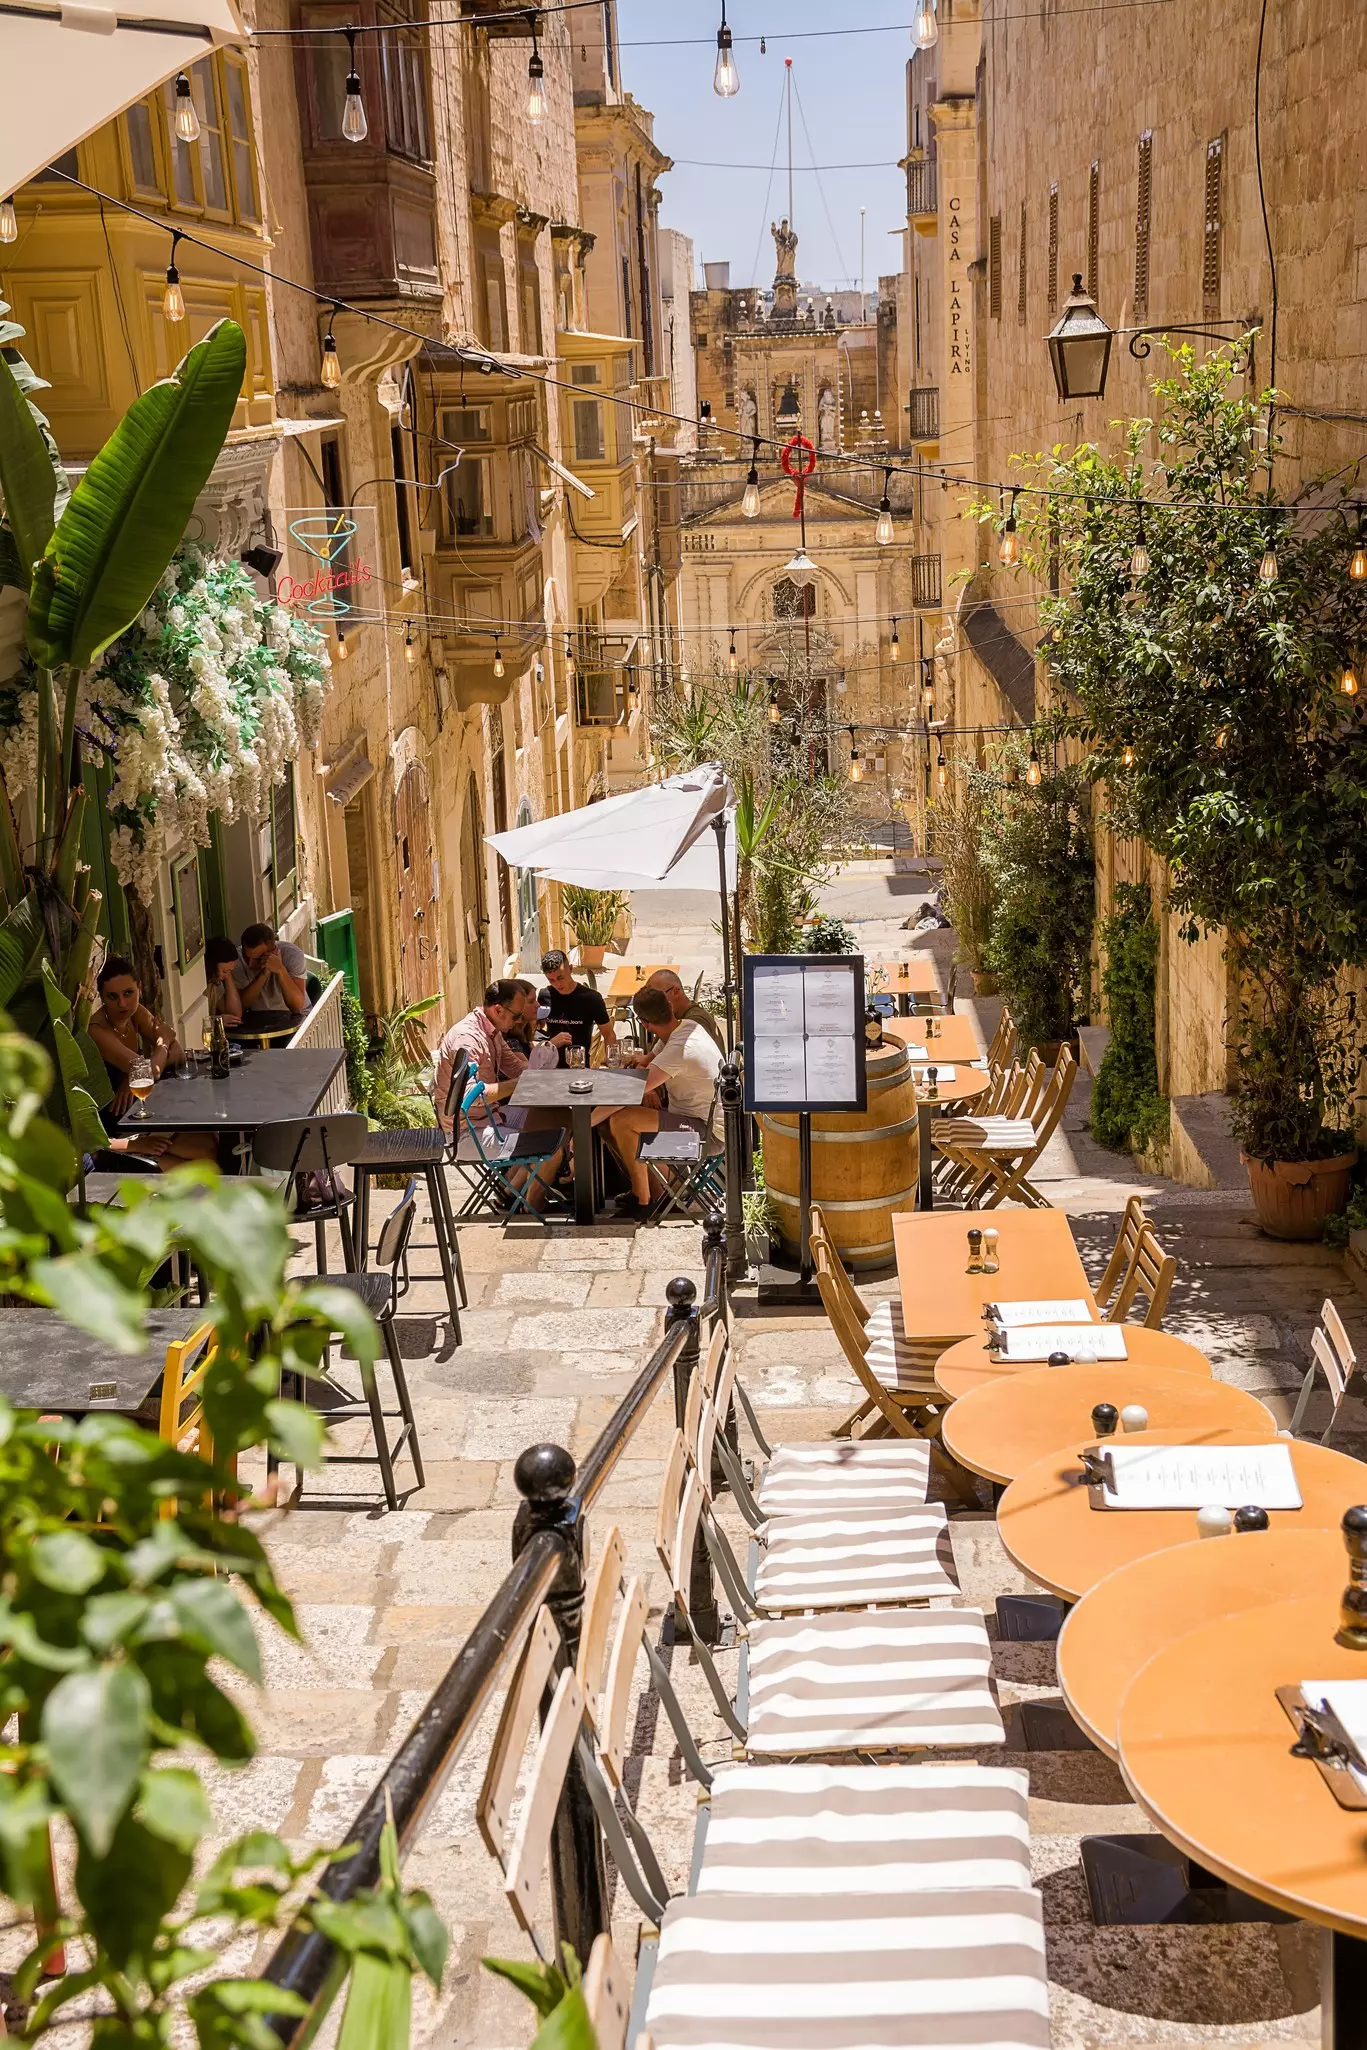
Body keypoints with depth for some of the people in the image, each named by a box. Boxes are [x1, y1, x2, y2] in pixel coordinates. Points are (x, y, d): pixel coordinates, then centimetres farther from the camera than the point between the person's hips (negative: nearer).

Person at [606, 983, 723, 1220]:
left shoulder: (680, 1048, -28)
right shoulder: (685, 1027, 2)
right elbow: (647, 1060, 16)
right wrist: (650, 1087, -3)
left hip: (705, 1129, -11)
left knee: (620, 1120, -22)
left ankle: (642, 1200, -9)